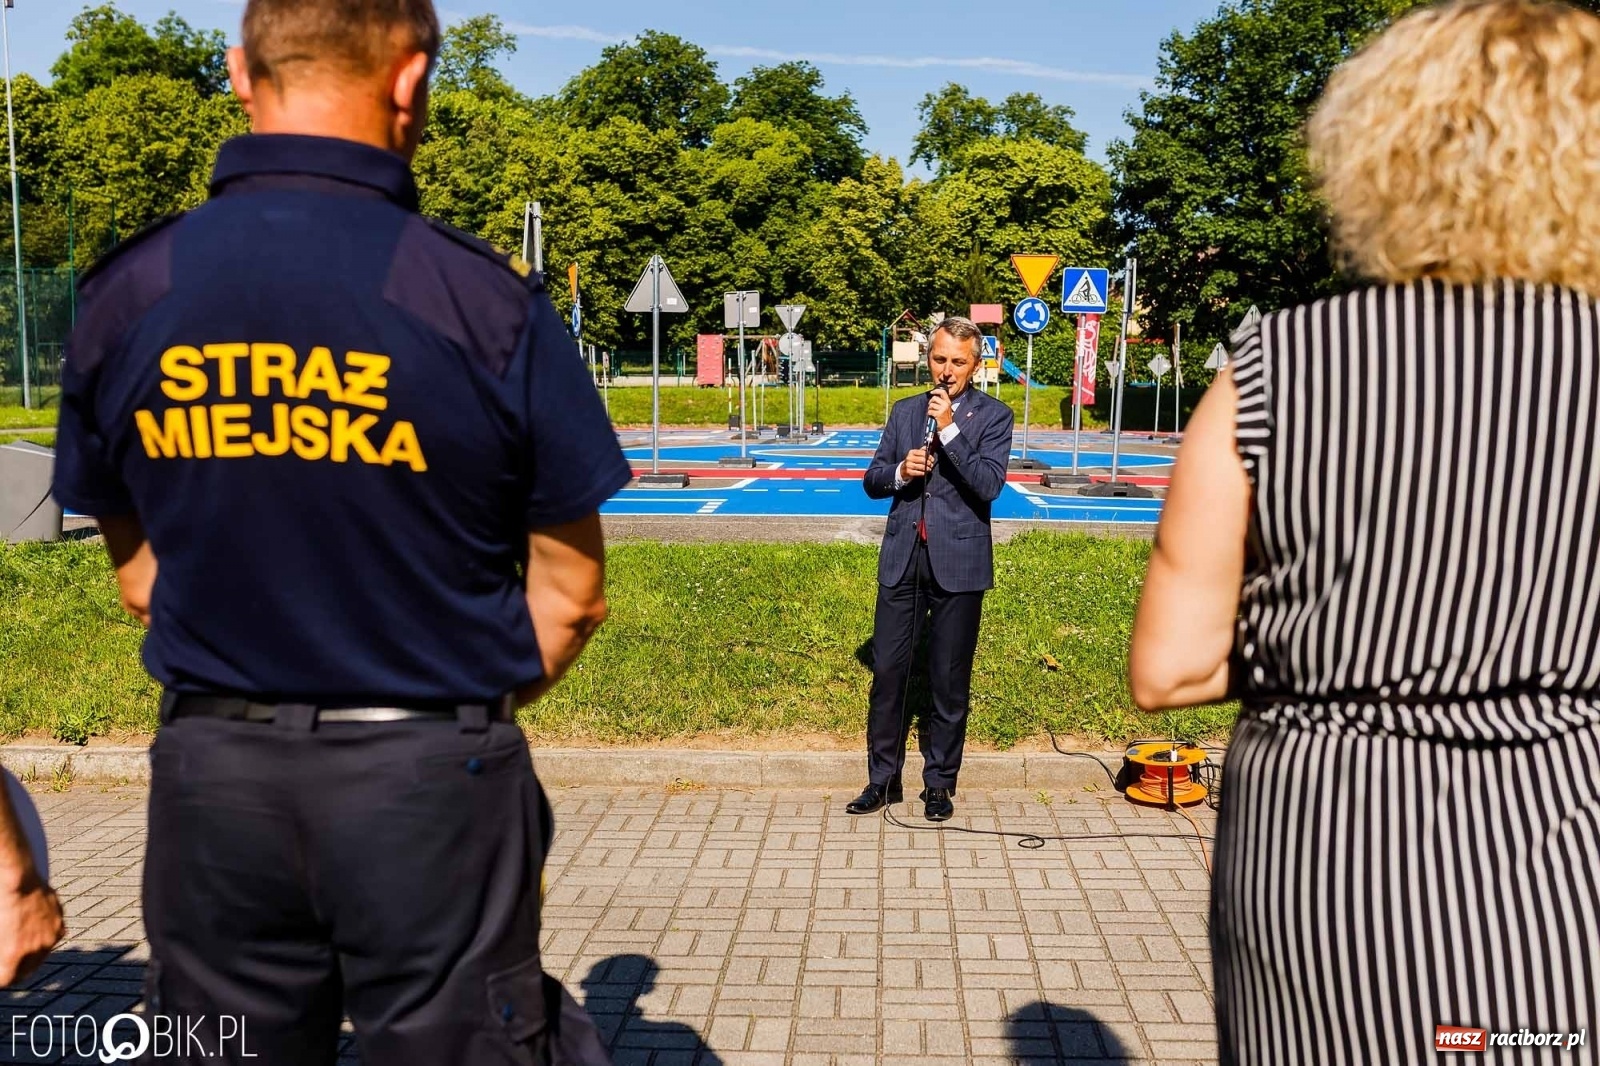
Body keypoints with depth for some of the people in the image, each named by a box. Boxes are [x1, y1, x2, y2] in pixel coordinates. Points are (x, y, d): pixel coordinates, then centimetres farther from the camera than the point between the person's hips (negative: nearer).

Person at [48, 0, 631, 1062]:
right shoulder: (486, 298, -14)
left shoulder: (123, 296, -2)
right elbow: (570, 589, -7)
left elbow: (140, 576, 7)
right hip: (430, 777, -3)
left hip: (209, 775, 4)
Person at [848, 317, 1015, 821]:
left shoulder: (994, 416, -1)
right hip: (903, 558, 3)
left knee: (950, 680, 6)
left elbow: (989, 484, -15)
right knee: (887, 670, 4)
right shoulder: (904, 411, 11)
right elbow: (873, 480, 13)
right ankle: (883, 779, 17)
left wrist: (949, 429, -21)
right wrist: (900, 471, -9)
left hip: (958, 562, -3)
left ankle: (940, 783, 20)